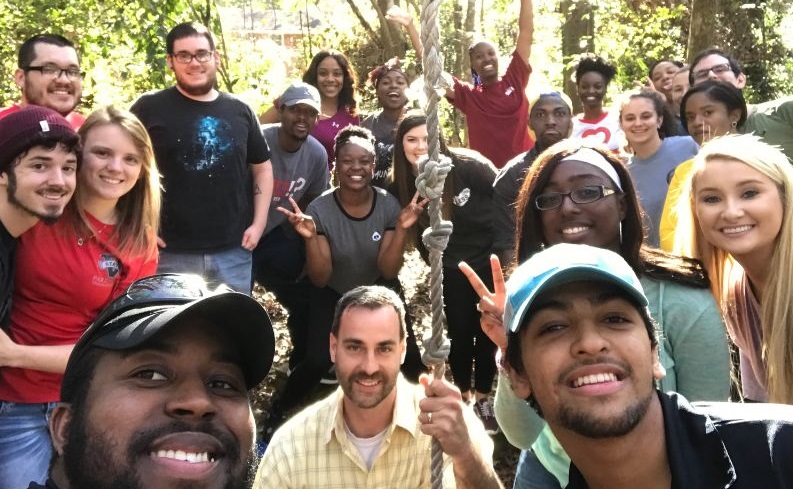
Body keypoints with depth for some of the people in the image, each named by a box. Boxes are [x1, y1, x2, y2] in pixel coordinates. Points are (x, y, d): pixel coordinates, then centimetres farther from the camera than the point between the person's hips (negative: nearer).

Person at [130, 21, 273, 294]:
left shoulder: (239, 111, 8)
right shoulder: (150, 108, -1)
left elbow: (262, 167, 15)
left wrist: (259, 223, 5)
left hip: (234, 252, 3)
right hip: (172, 253, -3)